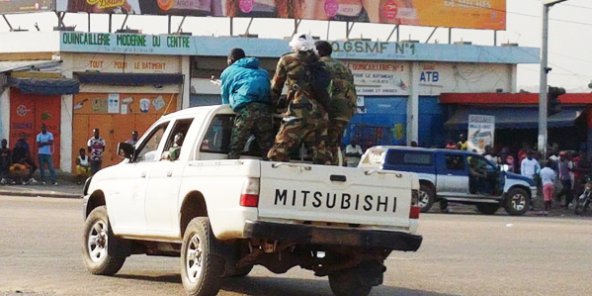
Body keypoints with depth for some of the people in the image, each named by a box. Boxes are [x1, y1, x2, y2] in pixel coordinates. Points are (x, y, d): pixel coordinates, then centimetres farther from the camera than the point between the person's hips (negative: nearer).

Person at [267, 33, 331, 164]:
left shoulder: (287, 61, 9)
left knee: (278, 154, -7)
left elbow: (276, 87, 18)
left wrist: (273, 104, 33)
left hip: (300, 114, -5)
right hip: (322, 115, 5)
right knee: (322, 159, 9)